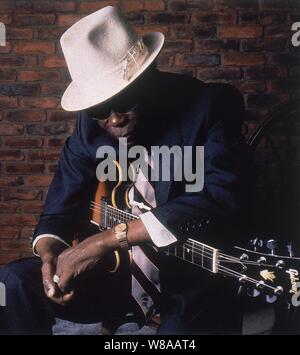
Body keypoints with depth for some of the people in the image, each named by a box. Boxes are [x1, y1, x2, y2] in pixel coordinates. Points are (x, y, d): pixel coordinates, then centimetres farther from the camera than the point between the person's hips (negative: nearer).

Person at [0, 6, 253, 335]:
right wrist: (50, 254, -19)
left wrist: (110, 238, -32)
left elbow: (223, 203, -31)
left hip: (193, 281, -3)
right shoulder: (90, 124, -1)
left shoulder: (210, 105, -15)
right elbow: (58, 211, 4)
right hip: (115, 272, 4)